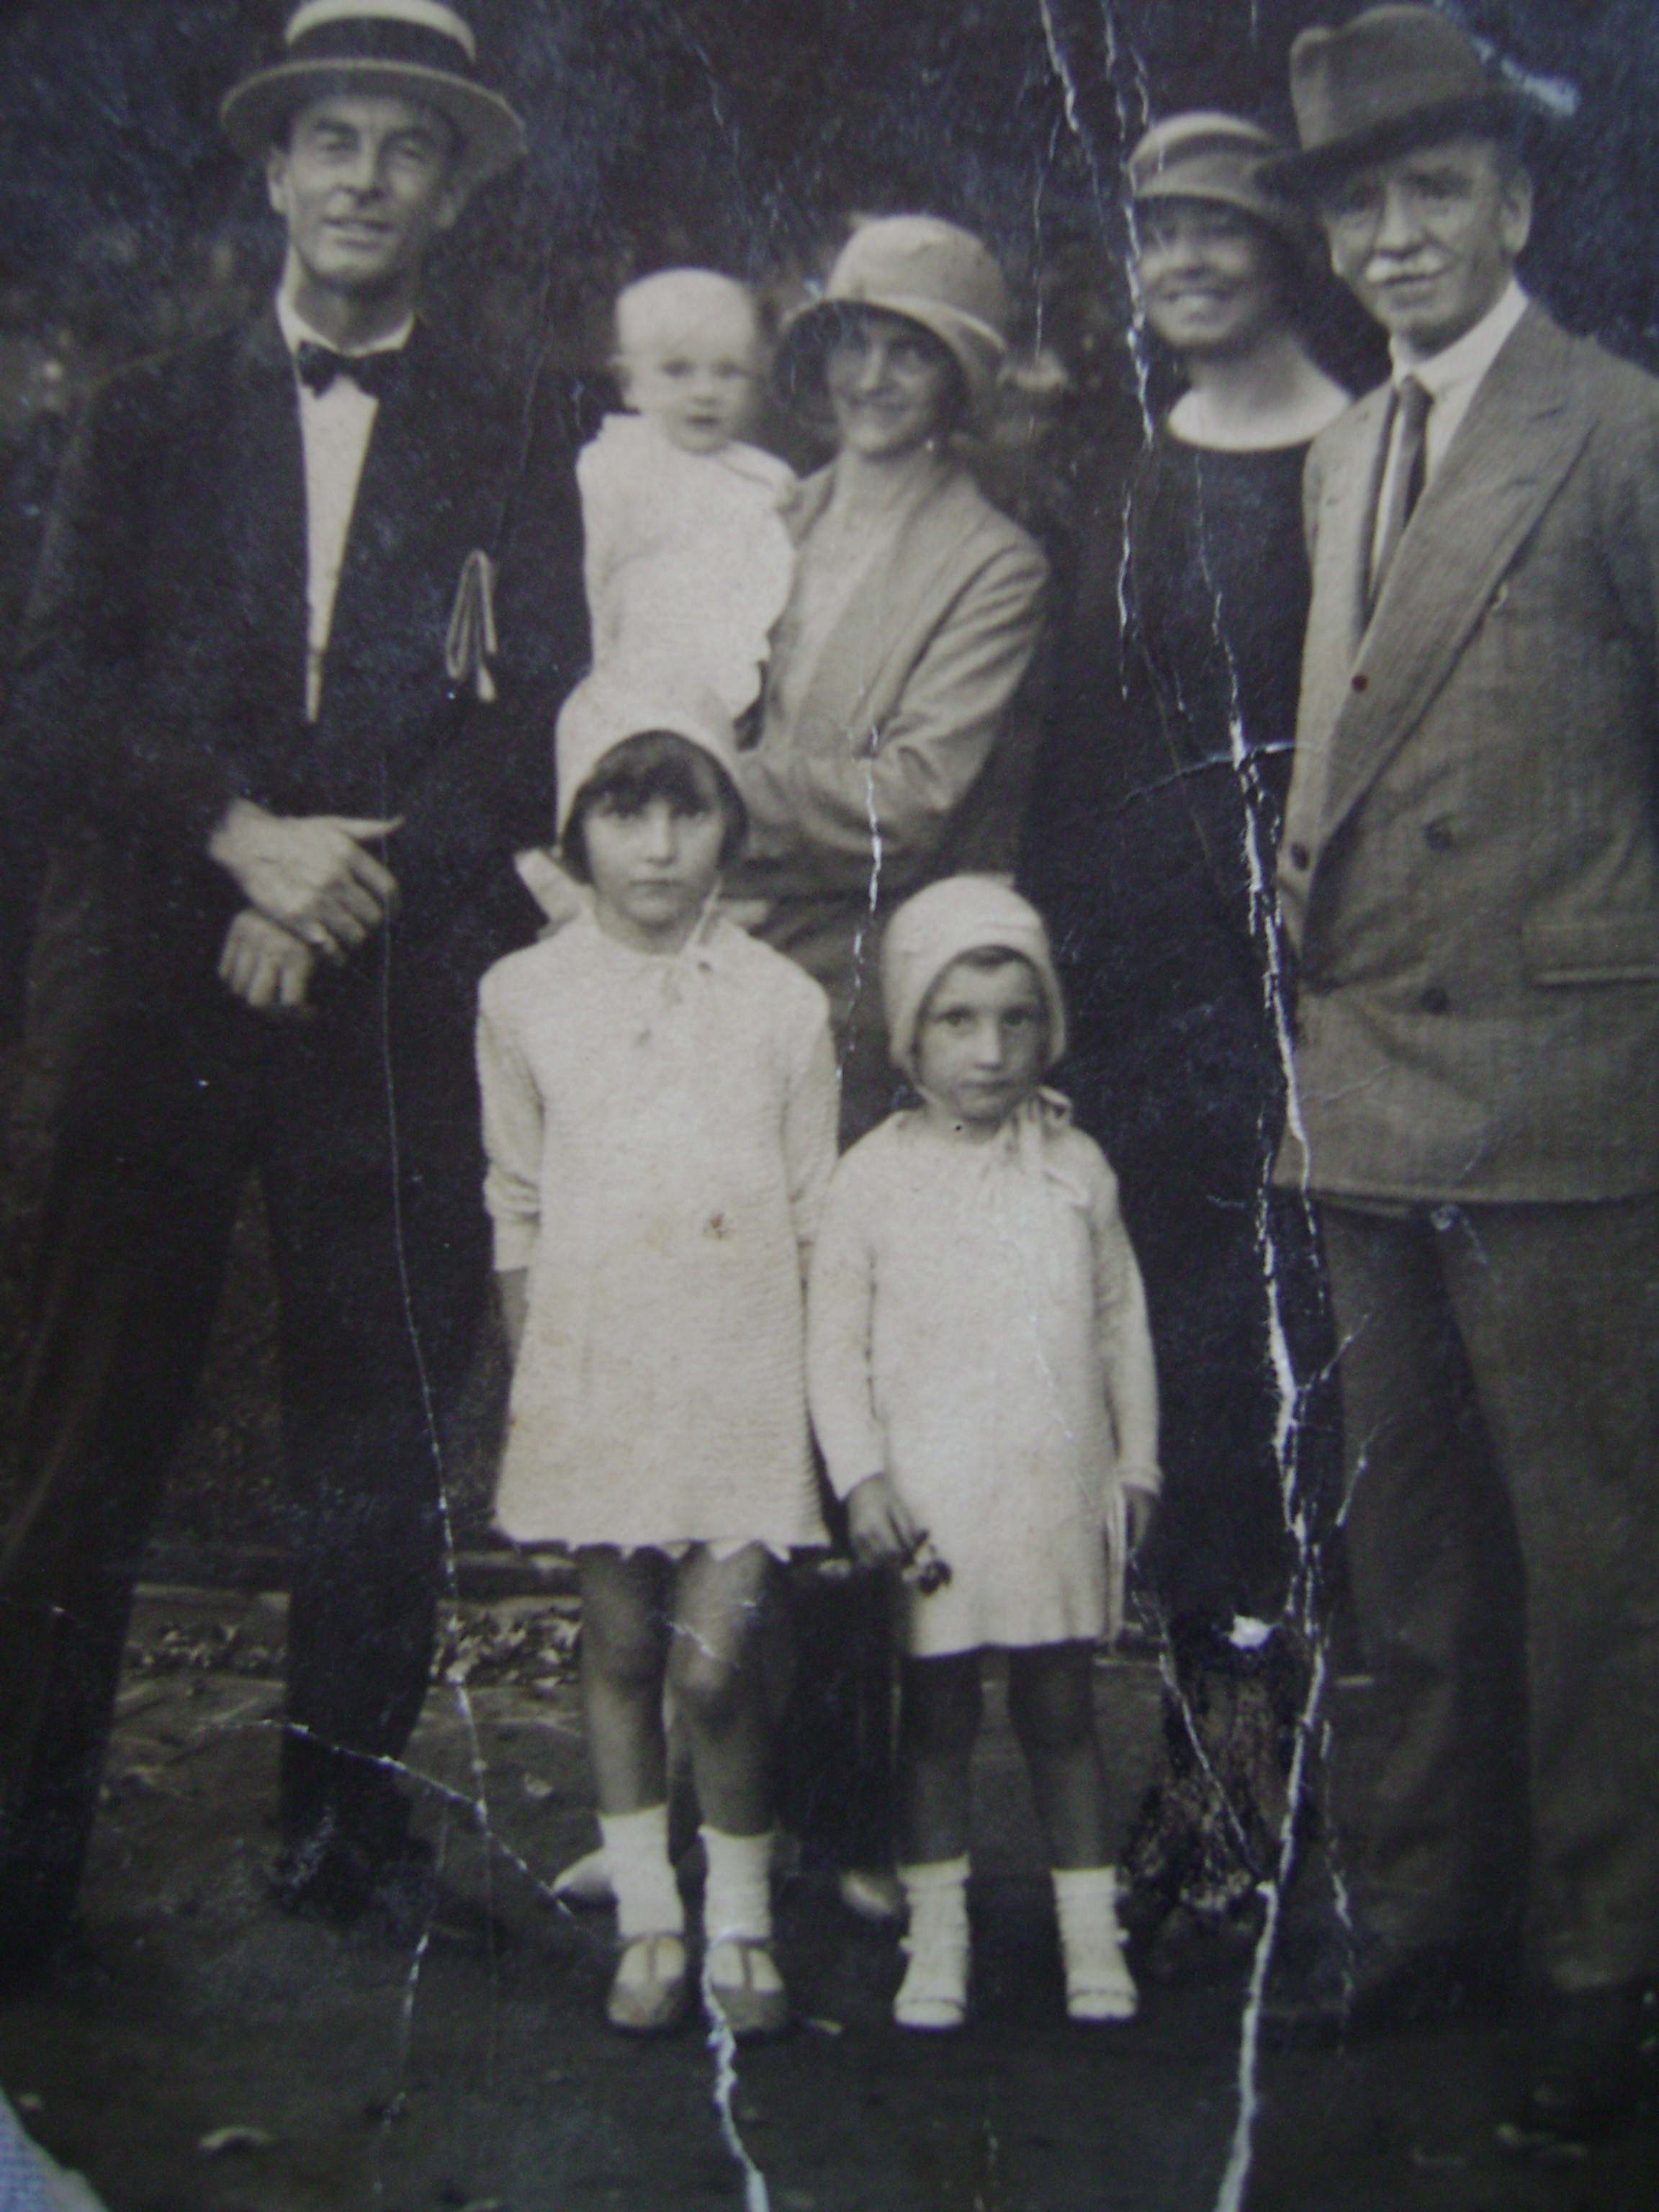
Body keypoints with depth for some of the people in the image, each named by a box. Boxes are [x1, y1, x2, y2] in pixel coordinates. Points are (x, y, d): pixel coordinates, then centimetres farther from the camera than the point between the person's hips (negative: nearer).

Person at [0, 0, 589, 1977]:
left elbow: (547, 726, 2)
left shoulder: (515, 444, 14)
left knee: (379, 1437, 3)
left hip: (401, 1001, 0)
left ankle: (347, 1825, 15)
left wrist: (353, 883, -11)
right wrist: (245, 836, -11)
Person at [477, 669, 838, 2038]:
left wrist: (822, 1397, 2)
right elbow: (518, 1212, 10)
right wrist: (534, 1377, 8)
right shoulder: (526, 998, 3)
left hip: (744, 1379, -1)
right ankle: (649, 1918, 25)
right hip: (594, 1378, 1)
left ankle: (743, 1918, 16)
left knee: (715, 1659, -7)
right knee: (620, 1647, 9)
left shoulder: (782, 1002, 1)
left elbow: (817, 1221, 5)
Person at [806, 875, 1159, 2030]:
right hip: (930, 1501, -2)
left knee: (1062, 1709, 9)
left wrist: (1137, 1462, 11)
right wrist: (862, 1478, -9)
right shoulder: (877, 1175, -4)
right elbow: (835, 1340, -3)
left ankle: (1093, 1933, 20)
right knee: (937, 1714, 7)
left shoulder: (1077, 1166, 3)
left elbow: (1121, 1321, 10)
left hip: (1061, 1493, 2)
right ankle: (937, 1938, 19)